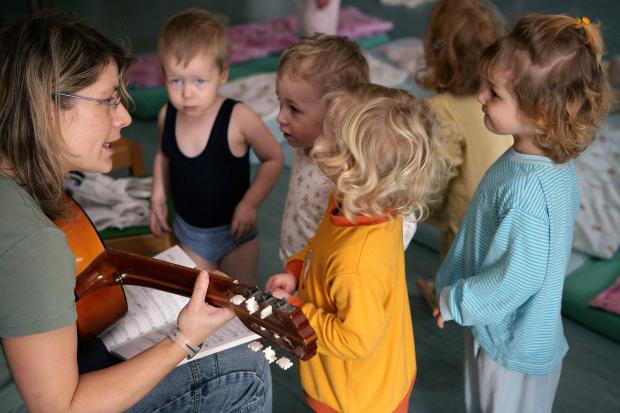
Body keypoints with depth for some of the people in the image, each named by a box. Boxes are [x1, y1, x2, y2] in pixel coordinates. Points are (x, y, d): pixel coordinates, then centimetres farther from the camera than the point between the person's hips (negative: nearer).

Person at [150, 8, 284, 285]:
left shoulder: (238, 118, -24)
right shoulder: (167, 116, -10)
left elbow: (273, 158, -12)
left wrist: (250, 203, -18)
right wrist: (158, 195, 0)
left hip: (234, 229, -3)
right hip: (189, 231, 3)